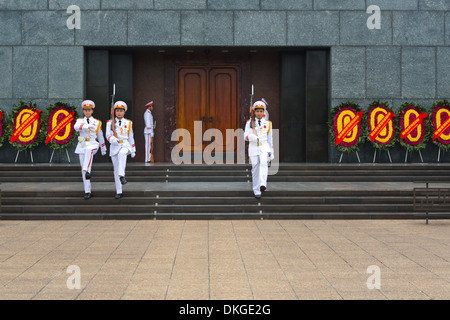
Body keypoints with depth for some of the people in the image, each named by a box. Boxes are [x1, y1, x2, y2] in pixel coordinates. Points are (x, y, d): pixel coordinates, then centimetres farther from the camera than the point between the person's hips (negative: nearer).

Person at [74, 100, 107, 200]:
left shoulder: (97, 122, 11)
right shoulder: (80, 120, 10)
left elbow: (100, 136, 20)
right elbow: (76, 127, -15)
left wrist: (103, 148, 25)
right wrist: (87, 126, -32)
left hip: (92, 144, -2)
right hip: (82, 145, 2)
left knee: (89, 150, -41)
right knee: (83, 170, -2)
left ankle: (87, 170, -55)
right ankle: (88, 192, 4)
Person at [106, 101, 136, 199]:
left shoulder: (128, 123, 9)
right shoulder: (110, 123, 6)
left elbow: (131, 137, 13)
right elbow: (108, 135, -1)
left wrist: (133, 150, 13)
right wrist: (113, 140, -24)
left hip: (125, 145, -1)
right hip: (114, 147, 1)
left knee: (122, 153, -39)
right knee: (116, 170, 1)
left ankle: (122, 175, -45)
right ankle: (119, 192, 7)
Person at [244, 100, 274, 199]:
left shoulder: (268, 123, 11)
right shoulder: (249, 123, 7)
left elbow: (270, 139, 14)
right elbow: (246, 137, -2)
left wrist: (271, 152, 12)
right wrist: (253, 136, -23)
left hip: (264, 148, 0)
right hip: (253, 148, 0)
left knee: (264, 163, -27)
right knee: (255, 169, -1)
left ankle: (263, 184, -42)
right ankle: (257, 191, 7)